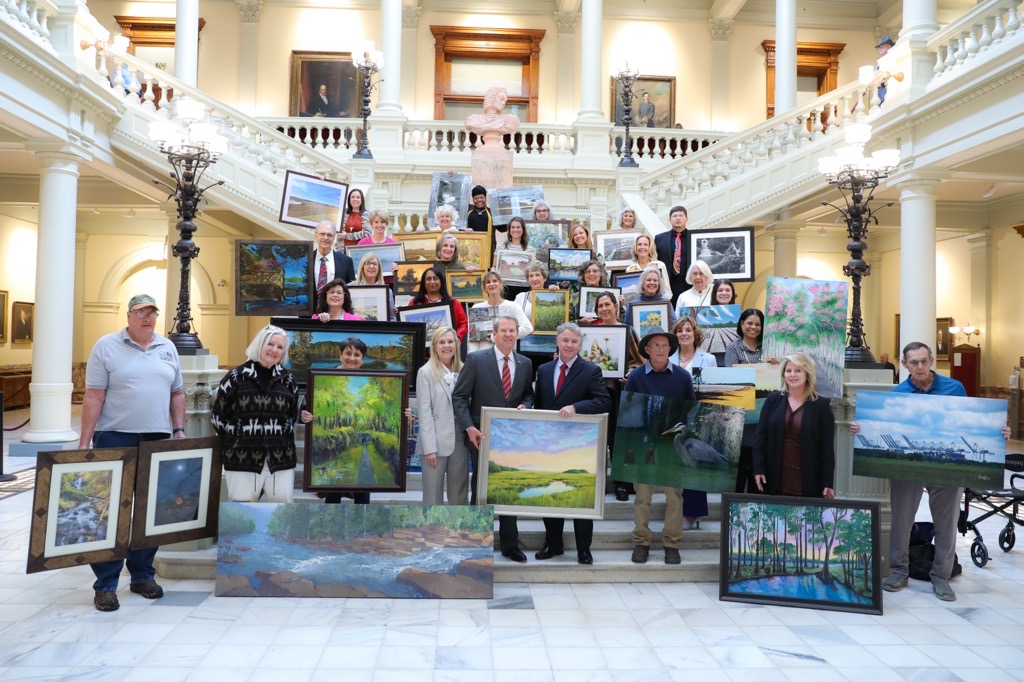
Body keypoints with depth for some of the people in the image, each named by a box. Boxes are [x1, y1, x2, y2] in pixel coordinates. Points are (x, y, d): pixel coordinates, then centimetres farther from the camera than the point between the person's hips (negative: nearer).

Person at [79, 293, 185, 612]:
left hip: (157, 440, 4)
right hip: (115, 439, -4)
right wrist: (84, 442, -10)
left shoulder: (167, 348, 11)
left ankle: (142, 575, 23)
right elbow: (93, 397, -6)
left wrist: (179, 429, 6)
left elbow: (176, 393, 16)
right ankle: (105, 584, 9)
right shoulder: (106, 346, -1)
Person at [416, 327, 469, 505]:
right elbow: (424, 412, -8)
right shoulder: (426, 372, -4)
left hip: (460, 440, 4)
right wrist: (430, 448, -14)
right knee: (433, 495, 3)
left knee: (460, 494, 11)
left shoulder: (463, 371, 8)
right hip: (435, 442, -4)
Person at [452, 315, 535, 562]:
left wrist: (525, 405, -6)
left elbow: (529, 393, 17)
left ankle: (510, 544, 24)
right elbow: (459, 396, -7)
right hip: (482, 436, -3)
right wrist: (469, 427, -17)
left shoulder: (525, 364, 5)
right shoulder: (476, 359, -6)